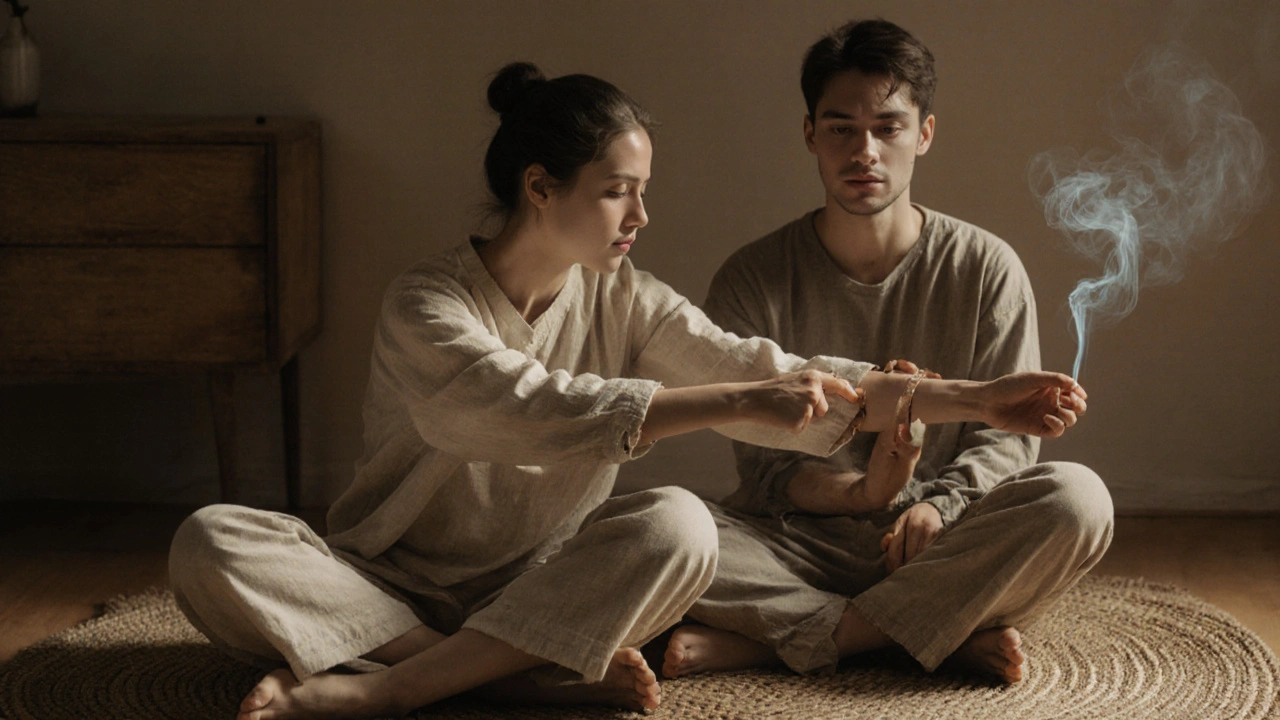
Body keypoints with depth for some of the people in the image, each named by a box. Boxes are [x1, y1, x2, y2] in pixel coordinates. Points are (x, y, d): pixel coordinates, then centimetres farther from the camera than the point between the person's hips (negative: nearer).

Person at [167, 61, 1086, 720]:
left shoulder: (625, 302, 3)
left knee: (678, 524, -27)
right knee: (211, 543, -29)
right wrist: (737, 402, -36)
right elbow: (531, 412, -30)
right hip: (397, 586, -3)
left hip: (541, 591, 3)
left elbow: (770, 375, -1)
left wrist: (974, 399, -8)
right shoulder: (427, 304, -14)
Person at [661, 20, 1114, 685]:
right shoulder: (753, 279, -1)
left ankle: (794, 639, -25)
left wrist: (940, 503, -21)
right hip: (804, 542, 0)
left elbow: (1008, 434, 1)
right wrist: (858, 492, -28)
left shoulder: (986, 268, 1)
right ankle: (956, 634, -25)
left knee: (1078, 497, -29)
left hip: (947, 544, 1)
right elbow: (760, 464, -6)